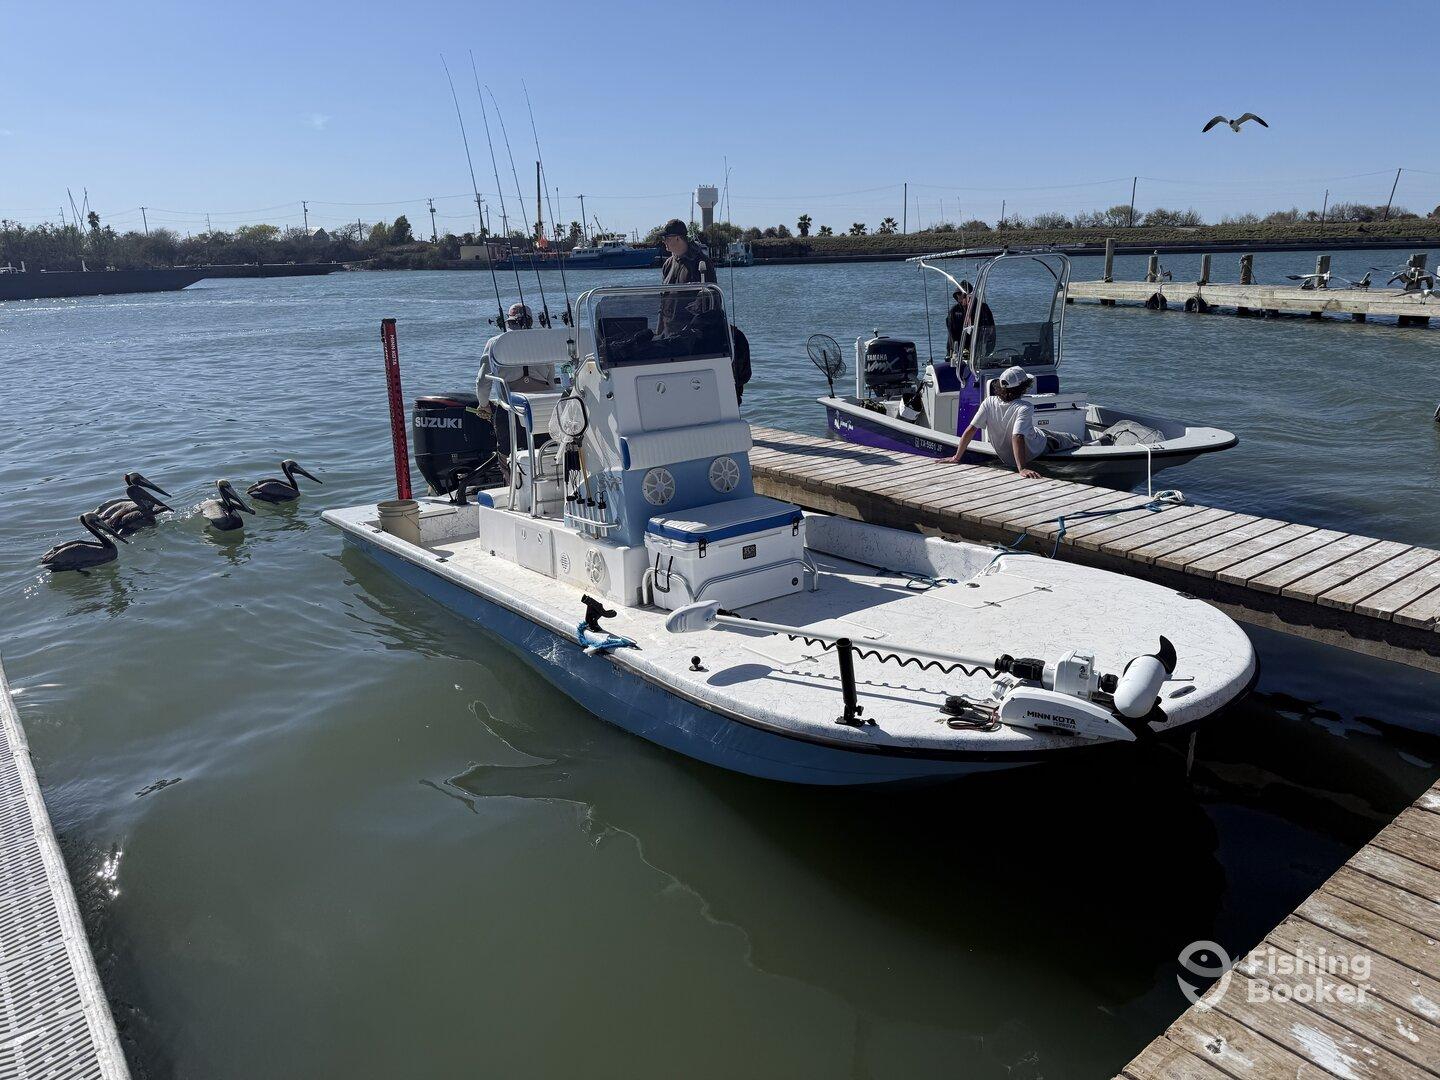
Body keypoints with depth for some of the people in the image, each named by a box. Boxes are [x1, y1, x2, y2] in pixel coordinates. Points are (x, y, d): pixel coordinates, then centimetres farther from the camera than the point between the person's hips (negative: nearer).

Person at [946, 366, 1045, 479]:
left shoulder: (989, 403, -19)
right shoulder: (1025, 408, -32)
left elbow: (971, 430, -20)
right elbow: (1017, 437, -43)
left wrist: (956, 458, -13)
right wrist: (1022, 469, -47)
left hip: (1004, 459, 4)